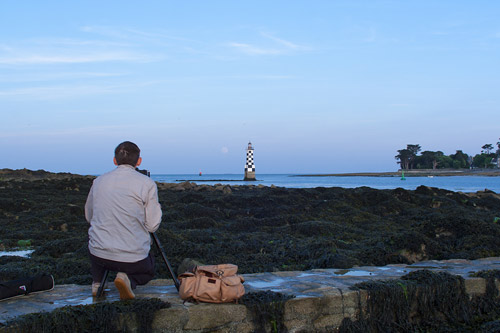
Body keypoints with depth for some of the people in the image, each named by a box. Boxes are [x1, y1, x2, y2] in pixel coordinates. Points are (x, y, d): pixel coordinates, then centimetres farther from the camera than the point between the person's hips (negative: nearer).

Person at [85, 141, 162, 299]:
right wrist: (157, 208, 14)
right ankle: (129, 279, -4)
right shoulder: (147, 184, -8)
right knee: (148, 270, 29)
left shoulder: (99, 181, 5)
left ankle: (96, 282, 20)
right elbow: (152, 226, -5)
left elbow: (89, 216, 17)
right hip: (133, 258, -4)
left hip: (99, 255, 4)